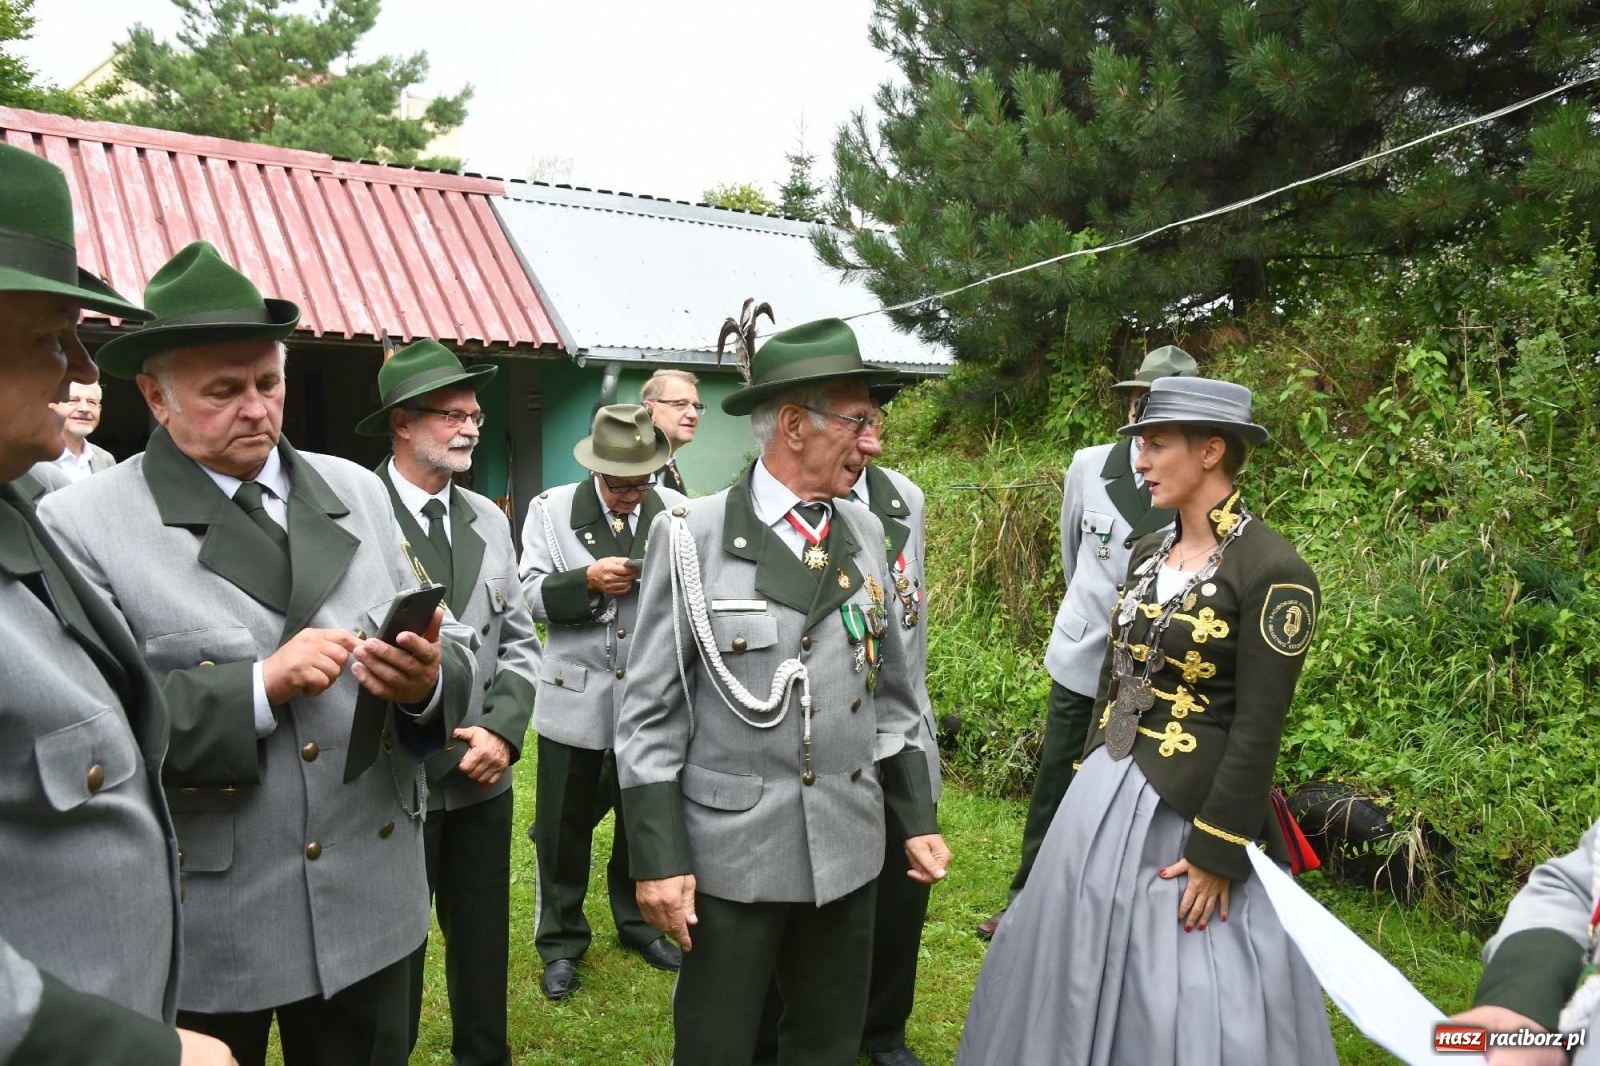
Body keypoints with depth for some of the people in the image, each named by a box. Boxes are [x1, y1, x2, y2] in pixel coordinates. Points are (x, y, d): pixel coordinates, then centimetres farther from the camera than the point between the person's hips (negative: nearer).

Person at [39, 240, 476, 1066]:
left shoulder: (358, 493, 5)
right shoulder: (82, 523, -8)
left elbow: (450, 658, 3)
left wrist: (426, 678, -18)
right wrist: (259, 686, -22)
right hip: (199, 931, -3)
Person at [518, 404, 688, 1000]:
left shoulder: (677, 511, 1)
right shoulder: (551, 509, -2)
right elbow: (533, 595, -7)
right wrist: (587, 580, -24)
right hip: (576, 697, -1)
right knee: (565, 824, 9)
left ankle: (639, 923, 38)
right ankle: (560, 941, 28)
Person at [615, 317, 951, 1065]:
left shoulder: (864, 533, 5)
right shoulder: (692, 537, -10)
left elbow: (889, 691, 11)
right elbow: (650, 712, -8)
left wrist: (916, 816, 9)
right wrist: (657, 858, -10)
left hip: (848, 847, 4)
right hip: (731, 850, -4)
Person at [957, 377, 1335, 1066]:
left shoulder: (1272, 571, -16)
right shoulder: (1149, 554, 6)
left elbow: (1258, 732, -17)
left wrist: (1218, 853, -16)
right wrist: (1091, 778, 15)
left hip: (1191, 809, -7)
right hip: (1106, 791, 7)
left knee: (1185, 1002, 6)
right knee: (1081, 967, 19)